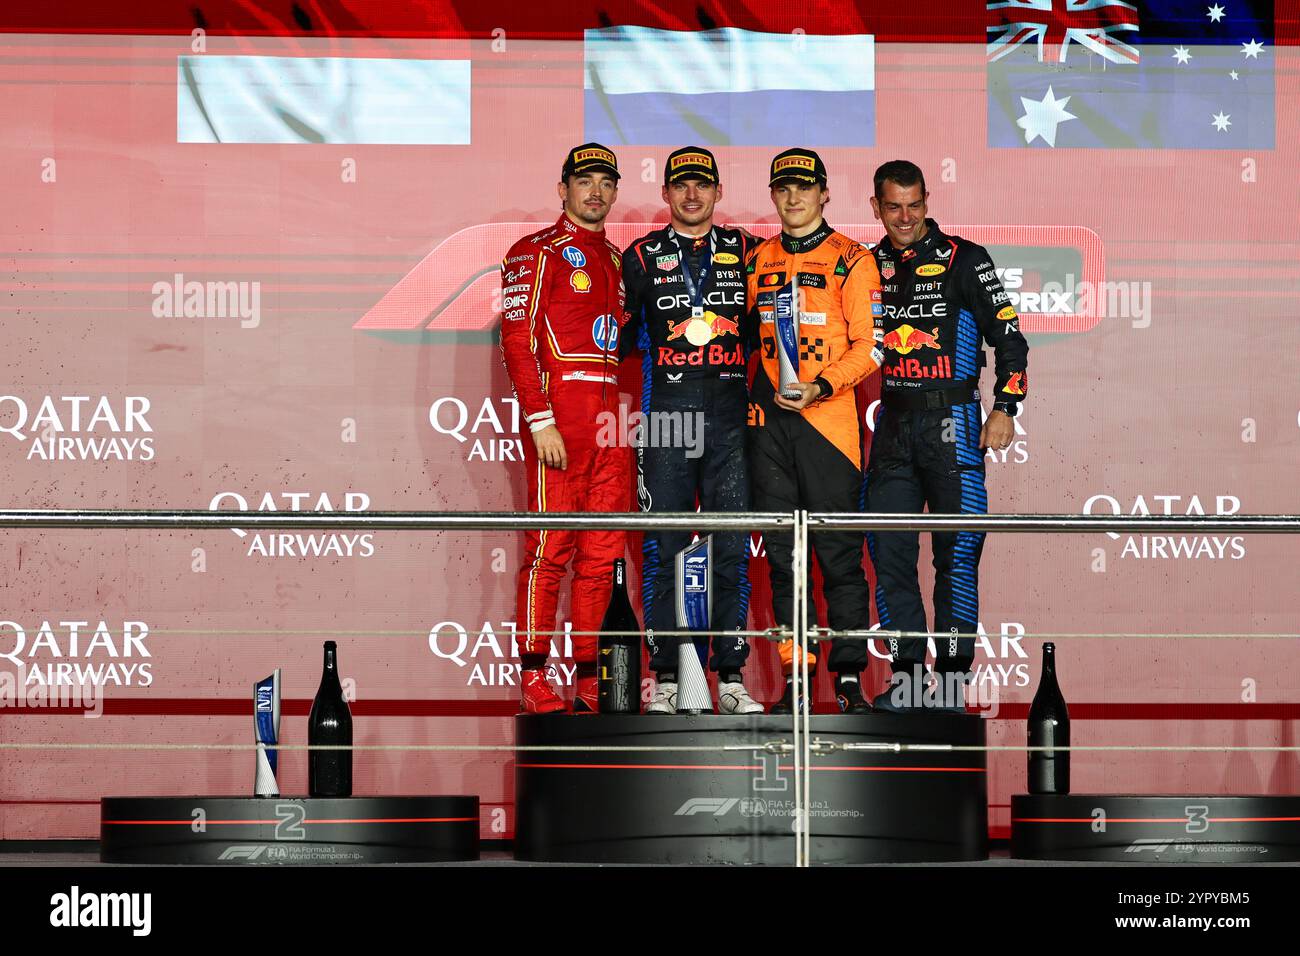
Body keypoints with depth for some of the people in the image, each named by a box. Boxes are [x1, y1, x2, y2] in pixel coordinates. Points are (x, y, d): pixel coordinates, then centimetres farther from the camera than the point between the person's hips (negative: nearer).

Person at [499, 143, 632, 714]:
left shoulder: (616, 260, 21)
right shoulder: (537, 254, -1)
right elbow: (517, 340, -9)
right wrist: (541, 420, -17)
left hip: (612, 419, 7)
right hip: (559, 410, -7)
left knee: (602, 553, 6)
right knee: (551, 548, -8)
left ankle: (589, 681, 9)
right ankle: (533, 681, -6)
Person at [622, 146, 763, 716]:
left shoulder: (744, 252, 12)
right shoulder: (643, 257, 9)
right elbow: (623, 332, 11)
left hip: (730, 416, 1)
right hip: (665, 412, -1)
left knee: (733, 548, 0)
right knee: (663, 549, -2)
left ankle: (731, 678, 4)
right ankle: (665, 678, 2)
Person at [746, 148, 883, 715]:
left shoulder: (850, 260, 1)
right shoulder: (758, 261, 15)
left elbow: (870, 344, -4)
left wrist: (819, 388, -16)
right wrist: (745, 395, 10)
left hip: (827, 417, -4)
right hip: (768, 419, 4)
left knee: (839, 551, -5)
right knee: (782, 554, 4)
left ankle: (850, 675, -1)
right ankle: (795, 677, 7)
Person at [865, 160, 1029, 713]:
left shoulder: (963, 260, 0)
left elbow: (1009, 337, -1)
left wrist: (1004, 408, -9)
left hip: (951, 421, -4)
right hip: (891, 425, 4)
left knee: (956, 553, -6)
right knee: (889, 553, 0)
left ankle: (952, 677, -3)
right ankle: (907, 674, 6)